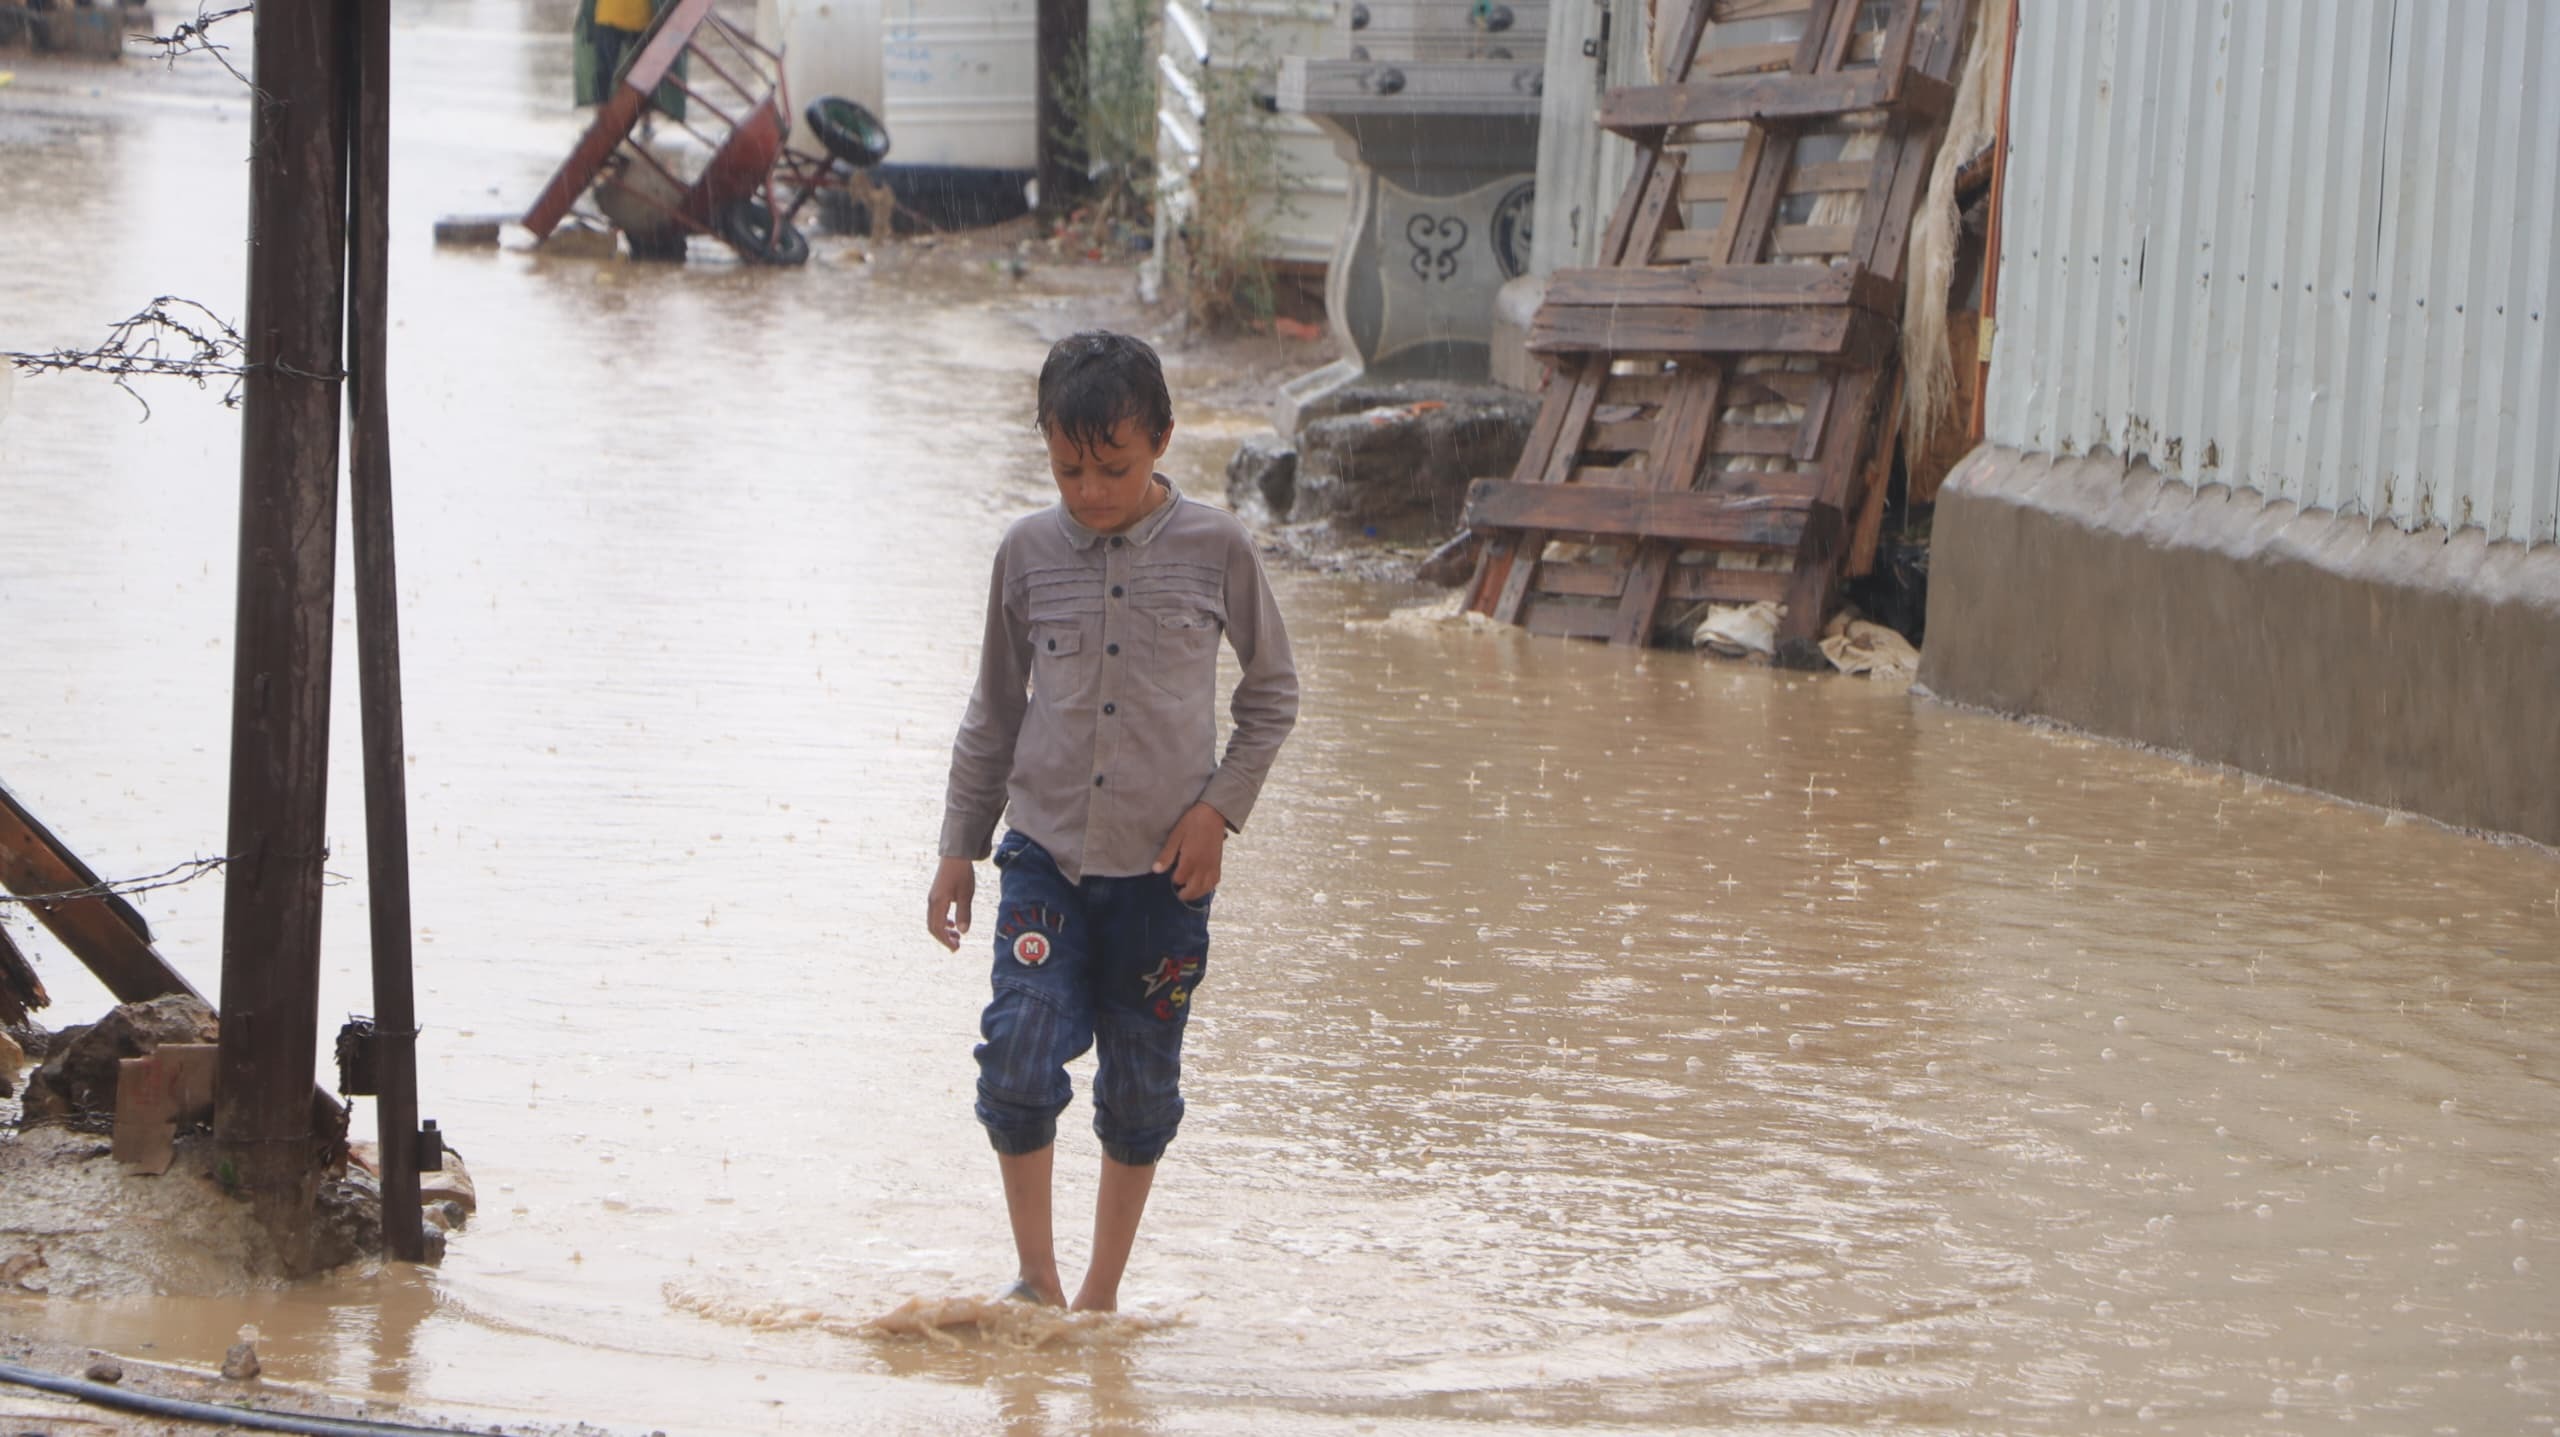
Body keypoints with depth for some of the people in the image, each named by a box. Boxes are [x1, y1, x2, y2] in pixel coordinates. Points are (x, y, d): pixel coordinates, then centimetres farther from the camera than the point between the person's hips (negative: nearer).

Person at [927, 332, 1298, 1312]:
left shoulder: (1215, 549, -3)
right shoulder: (1028, 553, 2)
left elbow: (1271, 692, 8)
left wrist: (1220, 807, -3)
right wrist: (960, 848, 13)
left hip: (1162, 866, -1)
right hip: (1045, 853, 1)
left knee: (1140, 1088, 6)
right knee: (1019, 1059, -14)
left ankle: (1101, 1294, 21)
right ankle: (1034, 1275, 3)